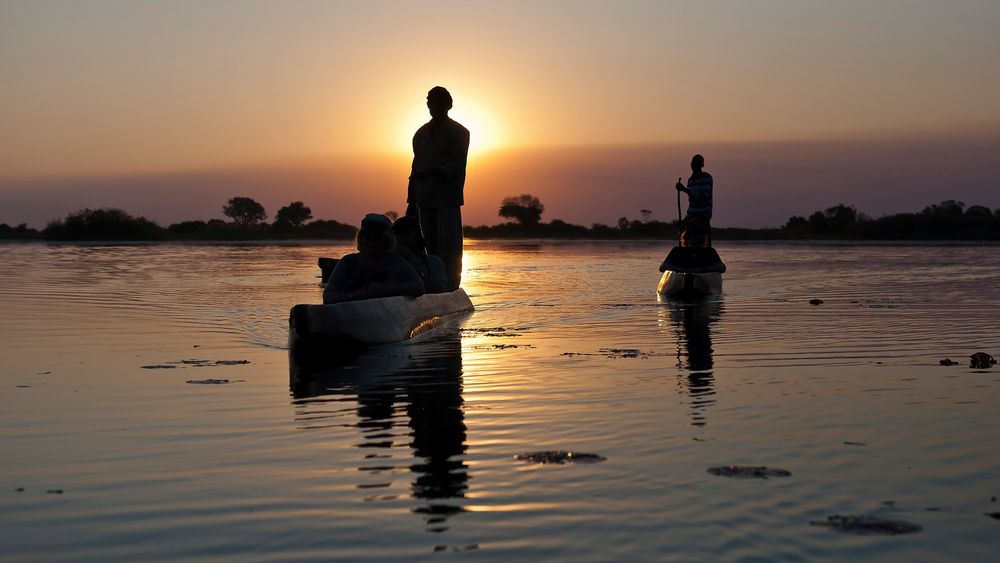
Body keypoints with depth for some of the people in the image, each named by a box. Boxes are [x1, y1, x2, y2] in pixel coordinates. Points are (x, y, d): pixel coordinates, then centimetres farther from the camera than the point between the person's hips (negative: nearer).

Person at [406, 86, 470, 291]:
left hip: (447, 199, -5)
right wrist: (412, 200, 13)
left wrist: (434, 172, -24)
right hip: (425, 199, 5)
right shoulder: (421, 133, 19)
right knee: (431, 249, 3)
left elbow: (457, 165, -8)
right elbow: (416, 167, 19)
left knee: (449, 251, -9)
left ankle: (451, 289, -11)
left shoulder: (458, 132, 3)